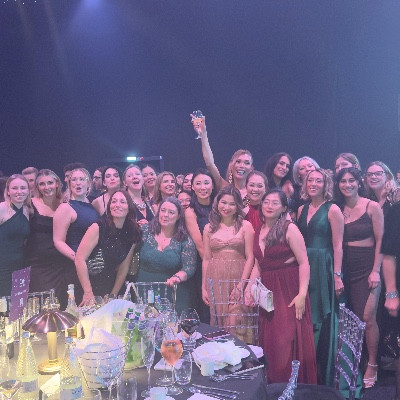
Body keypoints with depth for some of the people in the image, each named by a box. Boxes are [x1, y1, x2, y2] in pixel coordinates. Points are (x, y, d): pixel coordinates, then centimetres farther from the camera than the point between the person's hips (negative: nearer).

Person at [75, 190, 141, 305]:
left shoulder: (132, 234, -3)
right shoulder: (98, 227, -15)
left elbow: (124, 268, 3)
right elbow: (79, 259, -18)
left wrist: (113, 295, 1)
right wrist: (88, 292, -19)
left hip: (108, 288, 4)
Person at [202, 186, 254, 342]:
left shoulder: (245, 226, 2)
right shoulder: (209, 228, 9)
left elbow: (250, 257, -2)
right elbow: (206, 259, 9)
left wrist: (242, 282, -12)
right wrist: (204, 287, 5)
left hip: (238, 278, -2)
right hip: (215, 280, 2)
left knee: (236, 322, -4)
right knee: (217, 321, 5)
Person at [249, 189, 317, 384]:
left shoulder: (290, 229, -7)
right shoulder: (258, 232, 11)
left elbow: (304, 263, -11)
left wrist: (302, 295, -18)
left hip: (289, 292, -6)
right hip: (267, 293, 6)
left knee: (288, 343, -4)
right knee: (269, 343, 10)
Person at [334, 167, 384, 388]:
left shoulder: (372, 207, -4)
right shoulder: (337, 209, 5)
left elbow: (380, 241, -5)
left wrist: (375, 270, -11)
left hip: (367, 267, -3)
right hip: (345, 269, 4)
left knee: (367, 317, -7)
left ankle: (372, 365, 10)